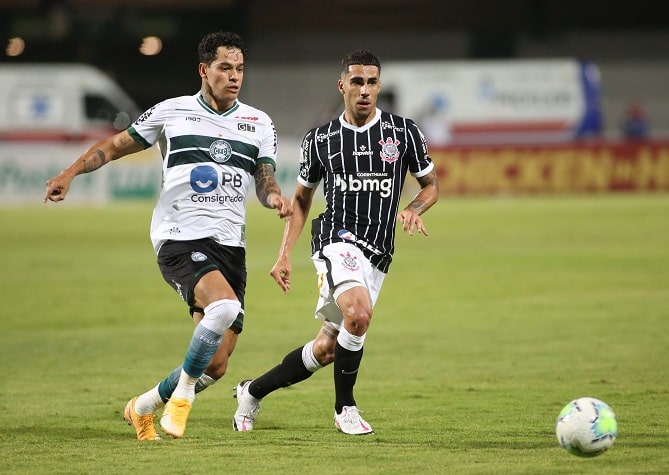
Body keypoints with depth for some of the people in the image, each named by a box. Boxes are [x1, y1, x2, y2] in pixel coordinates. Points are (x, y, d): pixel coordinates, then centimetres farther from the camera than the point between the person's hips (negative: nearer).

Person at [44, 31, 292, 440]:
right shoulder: (171, 113, 4)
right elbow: (117, 145, 12)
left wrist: (276, 198, -15)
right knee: (225, 306, -33)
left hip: (230, 245, 4)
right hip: (180, 240, -4)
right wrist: (71, 172, -1)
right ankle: (183, 390, -10)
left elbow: (265, 182, 8)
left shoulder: (259, 123, 11)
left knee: (215, 367, 1)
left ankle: (143, 407, 27)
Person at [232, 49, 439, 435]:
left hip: (377, 254, 3)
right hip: (337, 240, -3)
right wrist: (285, 255, 8)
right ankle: (345, 408, -14)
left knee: (326, 349, 5)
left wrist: (414, 210, -9)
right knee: (358, 314, -31)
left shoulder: (404, 132, 3)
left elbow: (431, 184, 13)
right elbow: (302, 197, 16)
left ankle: (254, 392, 27)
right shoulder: (320, 140, 4)